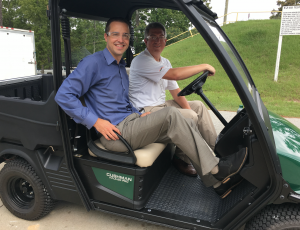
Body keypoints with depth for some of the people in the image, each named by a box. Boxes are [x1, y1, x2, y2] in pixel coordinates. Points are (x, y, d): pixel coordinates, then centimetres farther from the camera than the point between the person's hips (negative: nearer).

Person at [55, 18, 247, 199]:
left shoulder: (121, 67, 21)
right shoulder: (93, 63, -7)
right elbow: (63, 96, -14)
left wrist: (139, 115, 11)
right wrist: (96, 121, -19)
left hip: (131, 122, 9)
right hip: (115, 132, -8)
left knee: (187, 125, -6)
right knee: (171, 115, -25)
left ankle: (219, 183, -3)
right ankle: (215, 169, -15)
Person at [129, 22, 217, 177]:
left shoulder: (165, 62, 13)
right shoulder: (141, 61, -17)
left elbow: (175, 91, 11)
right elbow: (175, 74, -27)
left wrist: (188, 109, -4)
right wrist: (204, 67, -17)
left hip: (161, 105, 10)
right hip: (146, 111, -10)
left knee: (198, 106, 12)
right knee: (190, 117, -22)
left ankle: (214, 150, 14)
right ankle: (182, 159, -2)